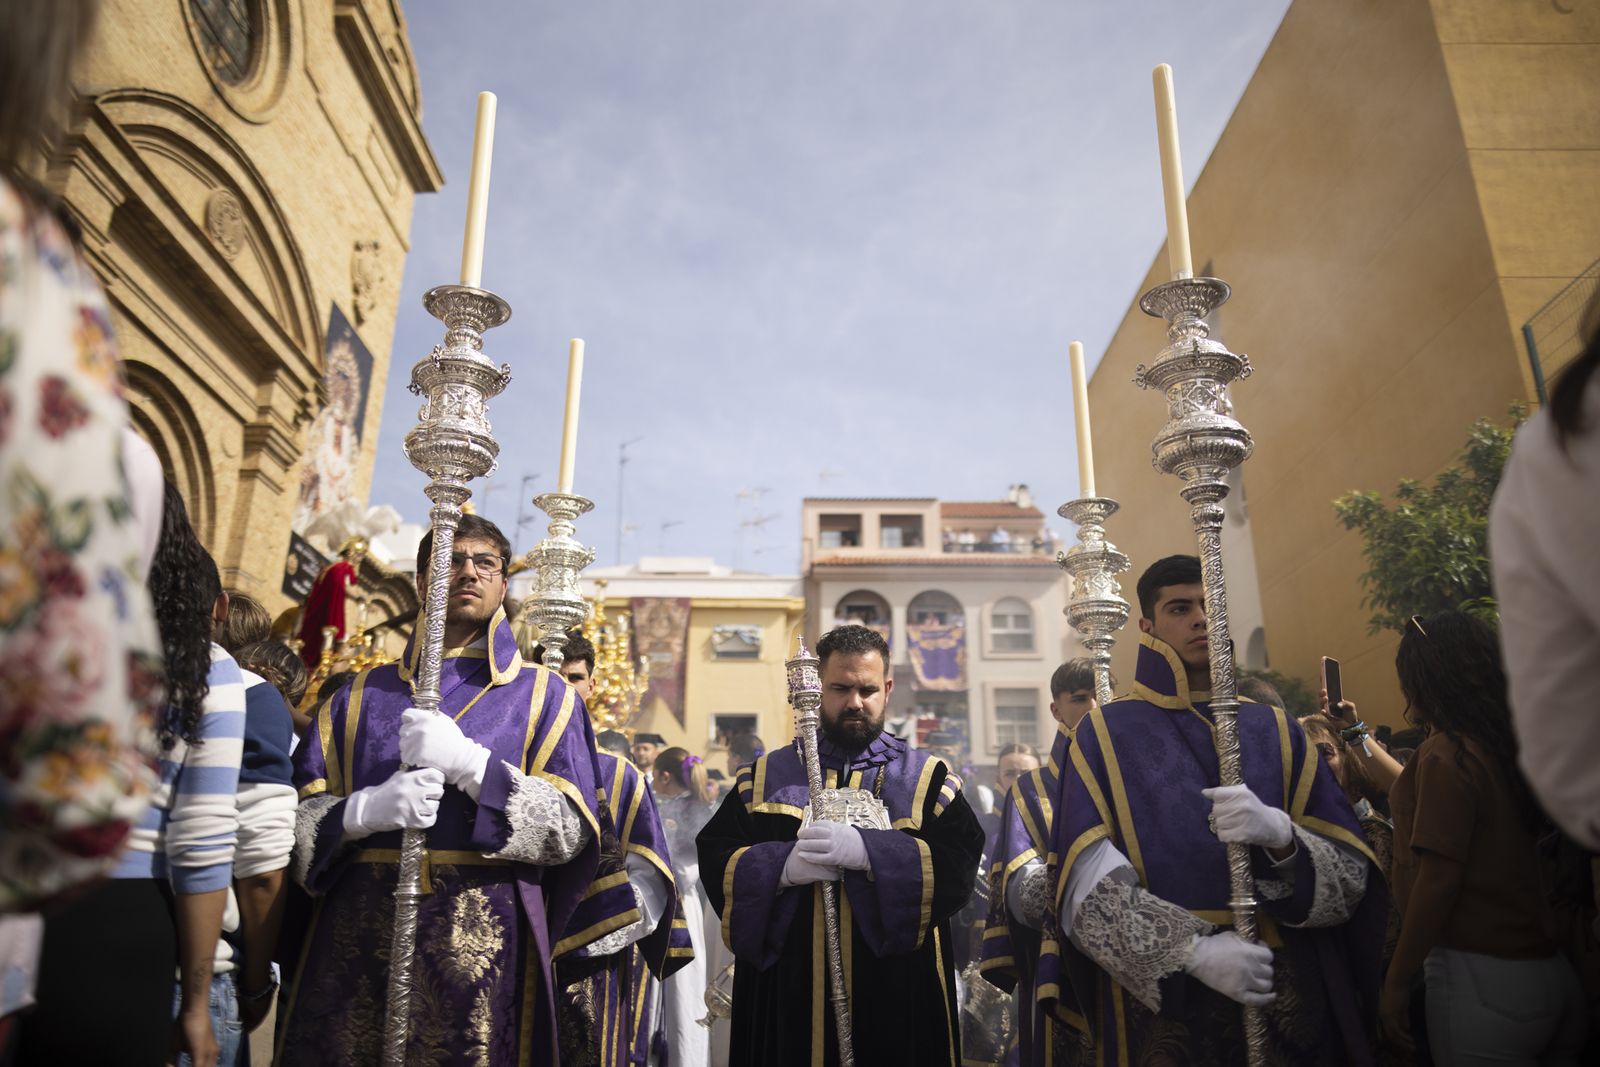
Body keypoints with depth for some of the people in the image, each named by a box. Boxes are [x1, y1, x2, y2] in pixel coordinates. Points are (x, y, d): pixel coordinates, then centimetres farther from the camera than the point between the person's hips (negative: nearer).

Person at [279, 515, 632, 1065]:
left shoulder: (541, 695, 5)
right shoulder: (362, 696, 12)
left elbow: (571, 829, -5)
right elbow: (300, 816, 7)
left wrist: (466, 761, -17)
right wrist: (368, 809, -15)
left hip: (485, 942, -2)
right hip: (359, 934, 2)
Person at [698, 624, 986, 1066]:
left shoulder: (928, 779, 4)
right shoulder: (765, 777, 8)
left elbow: (958, 869, -10)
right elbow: (715, 862, 0)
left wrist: (866, 851, -23)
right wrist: (781, 866, -18)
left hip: (894, 996, -1)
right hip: (784, 994, 1)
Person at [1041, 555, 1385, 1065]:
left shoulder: (1274, 731, 5)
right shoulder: (1104, 734, -3)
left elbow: (1350, 877, 0)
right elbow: (1089, 889, -11)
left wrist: (1280, 833, -20)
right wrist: (1195, 951, -23)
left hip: (1288, 994, 3)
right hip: (1162, 999, -2)